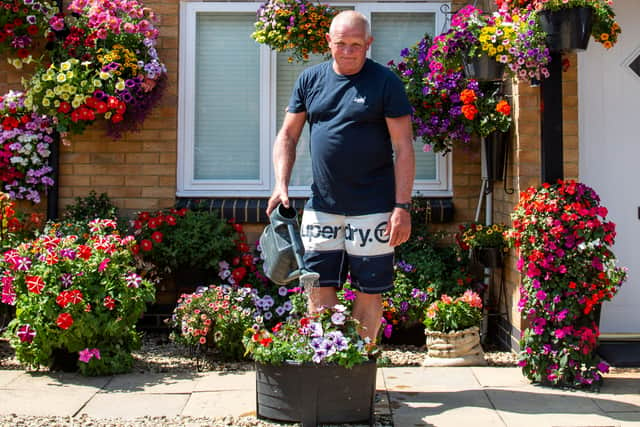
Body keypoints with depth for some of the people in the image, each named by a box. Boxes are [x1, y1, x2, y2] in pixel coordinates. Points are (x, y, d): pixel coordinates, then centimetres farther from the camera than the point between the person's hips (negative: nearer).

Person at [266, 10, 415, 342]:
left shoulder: (385, 82, -4)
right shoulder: (310, 79, 8)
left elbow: (403, 148, -6)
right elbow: (287, 135, 12)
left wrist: (402, 207, -12)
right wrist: (281, 184, -3)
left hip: (372, 209, -3)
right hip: (321, 207, 4)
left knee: (368, 291, 5)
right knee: (319, 289, 6)